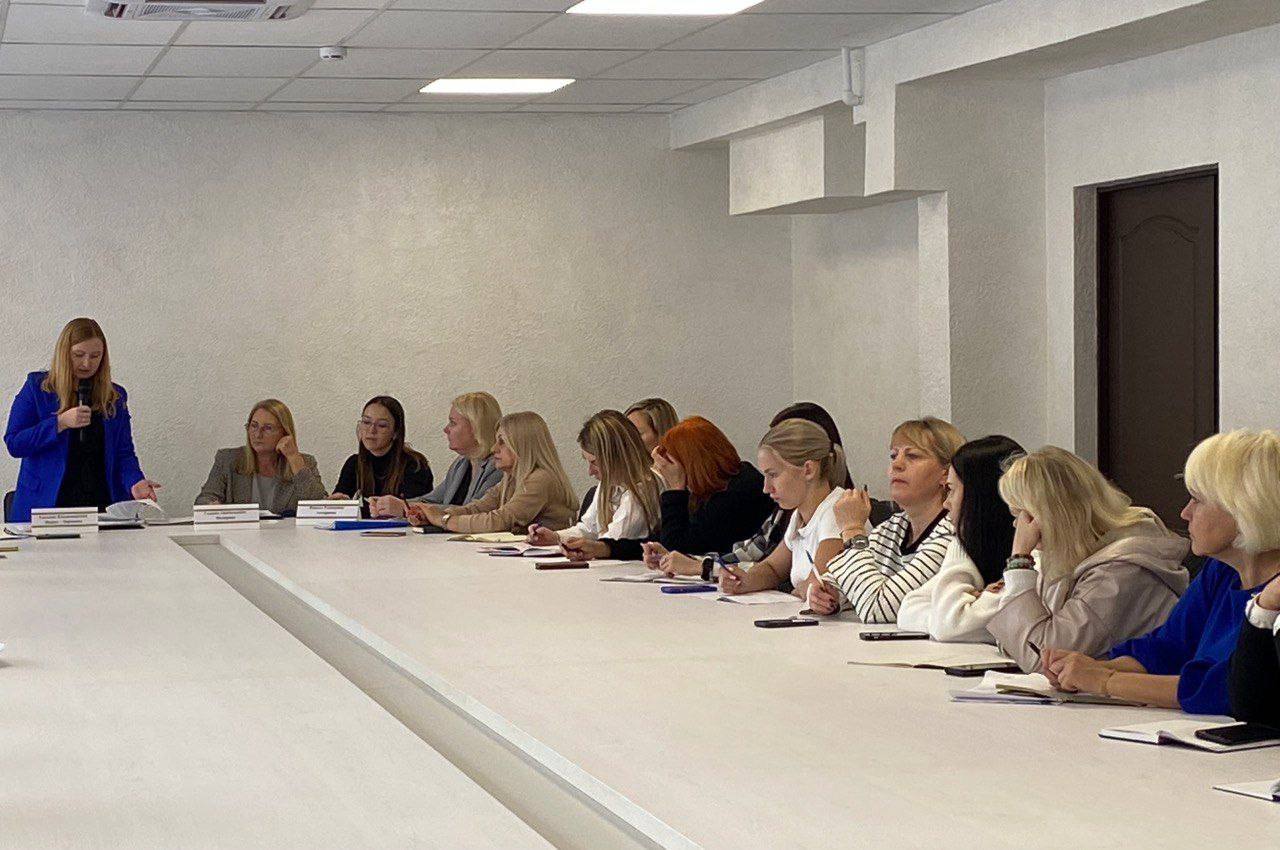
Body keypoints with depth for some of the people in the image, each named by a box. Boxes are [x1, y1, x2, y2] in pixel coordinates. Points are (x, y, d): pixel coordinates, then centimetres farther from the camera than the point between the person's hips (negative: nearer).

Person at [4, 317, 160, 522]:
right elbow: (14, 444, -1)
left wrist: (134, 482, -11)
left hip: (102, 504, 2)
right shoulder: (37, 388, 5)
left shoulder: (115, 396, 13)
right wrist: (60, 423, -13)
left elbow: (124, 452, 10)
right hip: (46, 504, -2)